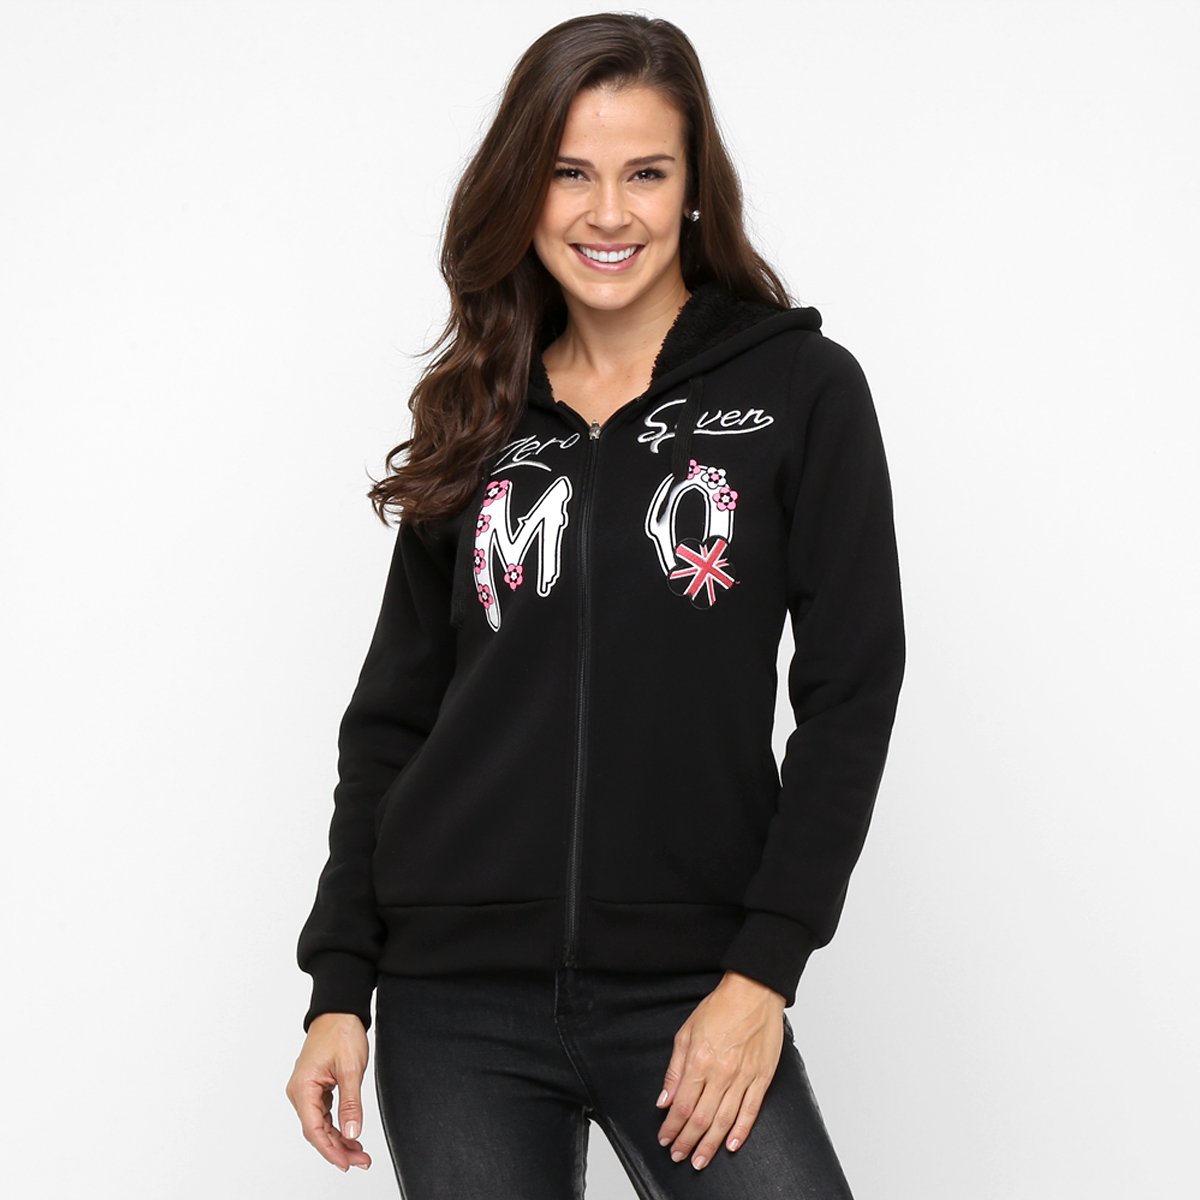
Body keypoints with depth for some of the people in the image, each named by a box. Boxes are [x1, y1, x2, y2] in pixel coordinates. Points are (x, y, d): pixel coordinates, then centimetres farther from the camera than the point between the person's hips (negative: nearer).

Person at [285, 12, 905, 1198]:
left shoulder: (800, 389, 1)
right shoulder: (479, 417, 10)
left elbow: (851, 688, -2)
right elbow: (391, 713, 12)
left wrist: (764, 968, -10)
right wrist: (339, 986, 6)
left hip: (692, 989, -2)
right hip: (456, 996, 3)